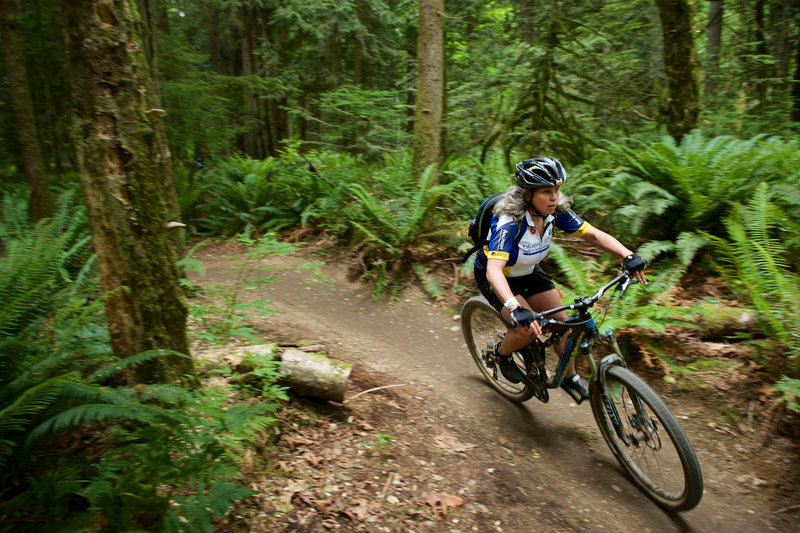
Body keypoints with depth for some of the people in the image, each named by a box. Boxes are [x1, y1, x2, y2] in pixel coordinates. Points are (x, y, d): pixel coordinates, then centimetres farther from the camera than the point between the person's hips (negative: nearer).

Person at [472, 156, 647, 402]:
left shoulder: (555, 212, -18)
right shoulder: (509, 223, -37)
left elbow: (594, 235, -14)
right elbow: (494, 270, -48)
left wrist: (628, 255, -31)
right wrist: (516, 309, -62)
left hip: (527, 272, 6)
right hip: (493, 276, -6)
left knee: (562, 320, 0)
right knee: (528, 329, -21)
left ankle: (570, 376, 23)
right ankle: (501, 353, 12)